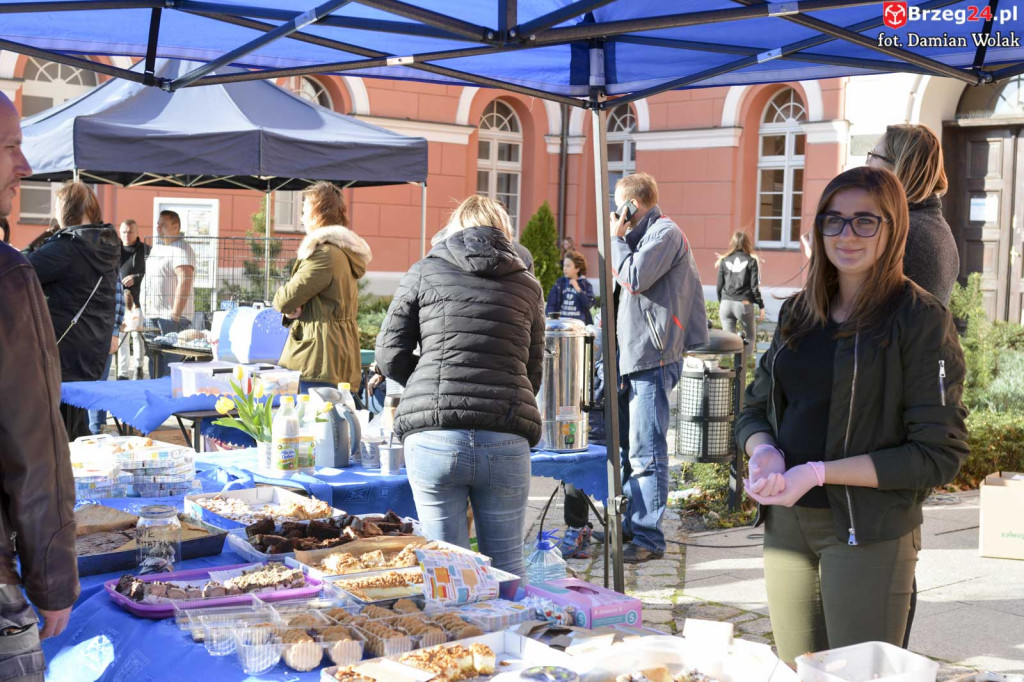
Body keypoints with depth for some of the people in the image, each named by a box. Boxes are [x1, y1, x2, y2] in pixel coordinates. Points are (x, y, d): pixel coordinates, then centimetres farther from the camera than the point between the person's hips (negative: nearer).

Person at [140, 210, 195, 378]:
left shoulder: (181, 250, -10)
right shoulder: (156, 248, 20)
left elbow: (184, 283, -20)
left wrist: (175, 315, -24)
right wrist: (144, 308, 19)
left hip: (171, 316, -9)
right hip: (152, 315, 9)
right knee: (155, 361, 12)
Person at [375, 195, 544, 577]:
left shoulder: (426, 272, 8)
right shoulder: (527, 286, 14)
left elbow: (390, 356, 7)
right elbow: (533, 373, 15)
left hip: (433, 436, -1)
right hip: (505, 441, 1)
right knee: (506, 568, 11)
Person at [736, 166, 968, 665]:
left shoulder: (920, 318, -9)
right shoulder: (798, 312, 10)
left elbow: (939, 453, -14)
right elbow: (756, 408, 15)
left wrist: (818, 472, -19)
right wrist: (765, 452, -9)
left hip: (869, 533, -6)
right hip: (785, 525, 6)